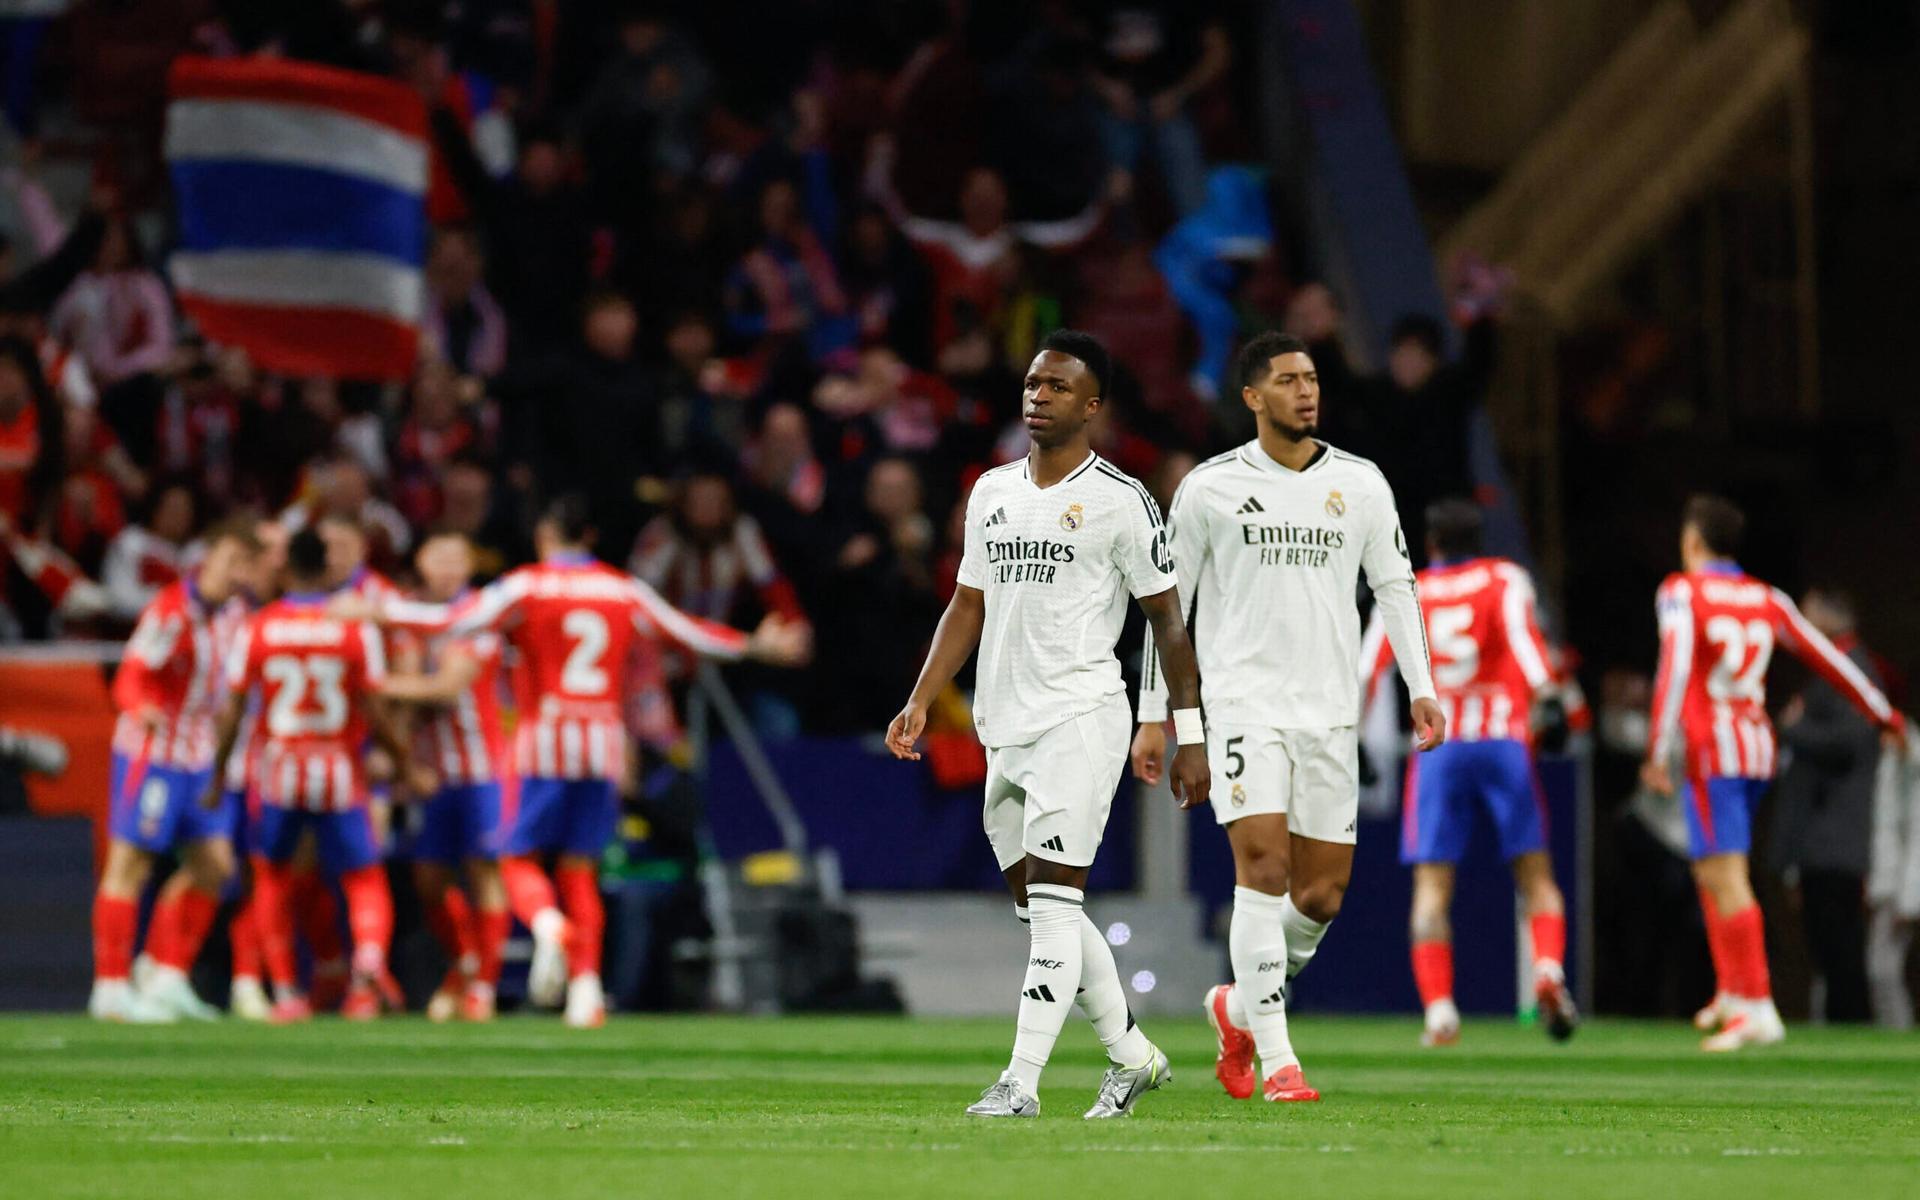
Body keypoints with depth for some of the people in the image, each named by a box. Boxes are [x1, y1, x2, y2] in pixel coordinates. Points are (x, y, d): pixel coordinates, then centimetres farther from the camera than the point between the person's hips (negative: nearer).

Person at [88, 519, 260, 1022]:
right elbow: (131, 679, -24)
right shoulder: (171, 612, -16)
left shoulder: (228, 613, 9)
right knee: (129, 865, -4)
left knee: (212, 867, 7)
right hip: (153, 751, -8)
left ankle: (167, 980, 15)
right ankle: (112, 988, -1)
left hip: (199, 758, 8)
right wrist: (143, 710, -43)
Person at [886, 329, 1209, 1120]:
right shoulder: (992, 492, 14)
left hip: (1080, 719, -7)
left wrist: (1189, 735, -5)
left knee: (1053, 904, -13)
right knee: (1039, 909, 11)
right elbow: (968, 607, 18)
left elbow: (1168, 620, -3)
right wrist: (920, 703, 8)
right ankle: (1131, 1055, 25)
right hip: (1005, 727, 7)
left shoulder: (1119, 501, -5)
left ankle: (1021, 1081, -17)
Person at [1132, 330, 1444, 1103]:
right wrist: (1153, 715, 5)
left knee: (1323, 891, 2)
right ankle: (1275, 1060, -12)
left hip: (1330, 710, 3)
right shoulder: (1211, 486, 1)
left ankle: (1240, 1007, 28)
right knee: (1264, 866, -16)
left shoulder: (1361, 483, 8)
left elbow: (1395, 585, 12)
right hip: (1244, 701, -3)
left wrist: (1421, 689, 1)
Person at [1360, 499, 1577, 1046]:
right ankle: (1549, 968, -18)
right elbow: (1520, 631, -11)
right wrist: (1547, 693, -22)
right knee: (1535, 874, 7)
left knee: (1431, 887, 1)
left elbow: (1368, 665, 2)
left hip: (1436, 749, 0)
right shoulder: (1504, 580, 8)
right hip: (1503, 740, 0)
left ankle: (1438, 1006, -13)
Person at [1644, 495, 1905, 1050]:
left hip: (1711, 750, -7)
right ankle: (1731, 992, 14)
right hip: (1758, 747, 7)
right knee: (1713, 872, 20)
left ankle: (1757, 1007, -16)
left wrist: (1657, 753, -21)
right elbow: (1826, 658, 16)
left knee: (1725, 878, -9)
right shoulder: (1766, 599, 12)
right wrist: (1884, 715, 26)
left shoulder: (1683, 593, -5)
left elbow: (1674, 669, -17)